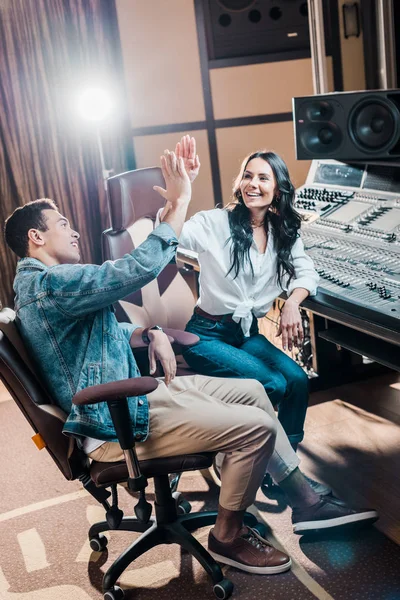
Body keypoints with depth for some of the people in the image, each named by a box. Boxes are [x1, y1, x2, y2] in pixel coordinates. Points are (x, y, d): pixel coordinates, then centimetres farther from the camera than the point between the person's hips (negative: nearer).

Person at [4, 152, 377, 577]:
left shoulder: (38, 285, 16)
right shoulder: (48, 285, -21)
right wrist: (179, 201, -21)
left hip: (133, 391, 11)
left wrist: (150, 333, 2)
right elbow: (139, 268, -31)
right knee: (256, 427, -16)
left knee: (253, 392, 11)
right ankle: (227, 537, 6)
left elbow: (108, 331, 23)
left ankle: (305, 502, 20)